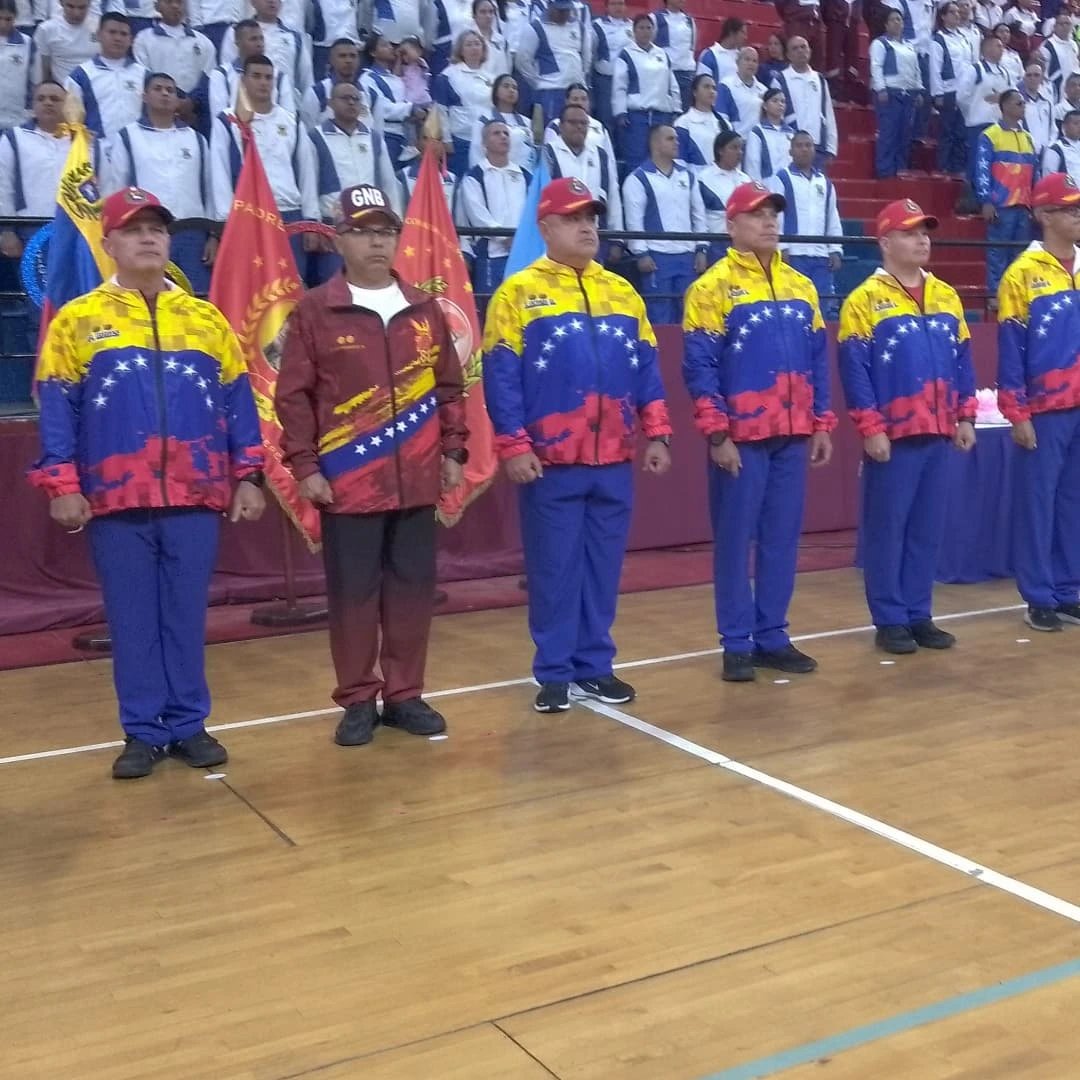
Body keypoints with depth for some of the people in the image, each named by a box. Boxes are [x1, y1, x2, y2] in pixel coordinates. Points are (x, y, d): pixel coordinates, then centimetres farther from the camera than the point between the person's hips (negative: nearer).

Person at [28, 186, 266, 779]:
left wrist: (248, 476, 4)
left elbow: (237, 403, 9)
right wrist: (61, 485, -6)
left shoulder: (207, 320, 9)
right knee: (132, 620, 6)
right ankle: (143, 732, 16)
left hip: (195, 498, 1)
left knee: (187, 617, 7)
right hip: (116, 503, -1)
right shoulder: (76, 321, 4)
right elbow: (57, 410, 1)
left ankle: (188, 725, 18)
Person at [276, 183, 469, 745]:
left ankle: (404, 695, 21)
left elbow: (449, 386, 14)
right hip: (346, 483, -3)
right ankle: (358, 701, 16)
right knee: (353, 593, 4)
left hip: (417, 480, 3)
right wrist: (304, 465, -8)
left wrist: (453, 451, 9)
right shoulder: (314, 311, -1)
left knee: (413, 589, 8)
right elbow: (294, 395, -3)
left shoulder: (424, 309, 10)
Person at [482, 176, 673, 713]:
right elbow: (500, 377, -7)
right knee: (553, 569, 3)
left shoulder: (622, 292, 12)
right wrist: (513, 446, -13)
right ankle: (554, 673, 13)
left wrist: (656, 433, 6)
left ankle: (595, 666, 22)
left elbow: (646, 367, 13)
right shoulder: (519, 293, -2)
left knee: (603, 567, 10)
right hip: (550, 461, -4)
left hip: (614, 459, 4)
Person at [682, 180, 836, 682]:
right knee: (735, 541, 1)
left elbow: (817, 360, 15)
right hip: (740, 438, -5)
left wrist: (822, 424, 9)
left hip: (792, 436, 5)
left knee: (782, 539, 9)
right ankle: (737, 644, 9)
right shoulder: (713, 287, -5)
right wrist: (717, 434, -16)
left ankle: (773, 637, 19)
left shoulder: (801, 286, 13)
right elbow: (699, 368, -11)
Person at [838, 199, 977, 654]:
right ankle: (890, 621, 10)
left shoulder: (946, 296, 13)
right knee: (886, 529, 1)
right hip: (891, 436, -6)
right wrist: (871, 428, -15)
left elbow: (962, 360, 16)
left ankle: (919, 615, 20)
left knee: (928, 529, 10)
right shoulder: (865, 300, -6)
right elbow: (854, 369, -11)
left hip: (938, 433, 6)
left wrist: (965, 416, 9)